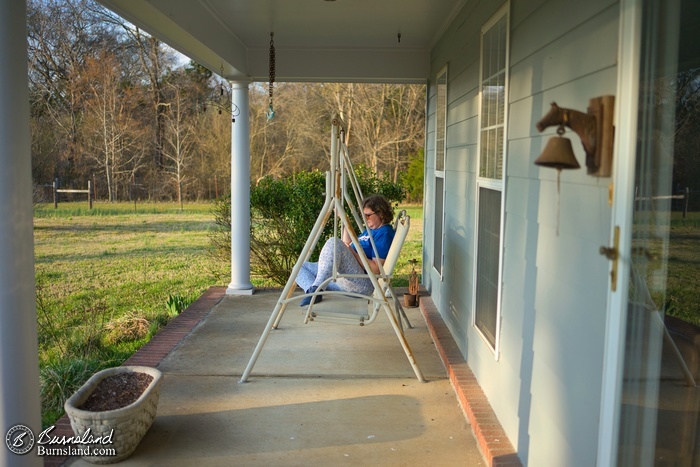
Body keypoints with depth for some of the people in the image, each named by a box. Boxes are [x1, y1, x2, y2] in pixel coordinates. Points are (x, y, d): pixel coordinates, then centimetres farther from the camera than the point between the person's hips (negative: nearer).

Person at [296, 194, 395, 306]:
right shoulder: (369, 230, 25)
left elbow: (376, 269, -15)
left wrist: (352, 252, -15)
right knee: (300, 267, 6)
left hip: (362, 284, -10)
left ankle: (315, 287, -34)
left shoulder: (384, 233, -5)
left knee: (334, 242, -31)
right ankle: (313, 291, -25)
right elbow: (347, 245, 33)